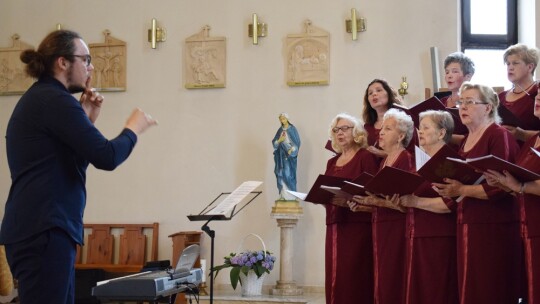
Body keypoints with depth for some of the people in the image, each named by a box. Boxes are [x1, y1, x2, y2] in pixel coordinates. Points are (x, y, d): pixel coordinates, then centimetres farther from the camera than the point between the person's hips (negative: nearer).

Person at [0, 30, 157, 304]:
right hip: (43, 232, -10)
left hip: (39, 229, 10)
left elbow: (72, 163, 23)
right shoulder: (54, 100, -12)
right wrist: (133, 129, 1)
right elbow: (106, 157, -18)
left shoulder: (39, 99, 19)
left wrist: (87, 120, 14)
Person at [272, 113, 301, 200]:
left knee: (288, 174, -10)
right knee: (281, 174, 2)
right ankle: (283, 195, 5)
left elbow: (297, 141, -6)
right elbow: (274, 142, 11)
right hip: (281, 154, 5)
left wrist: (292, 150, -18)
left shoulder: (292, 129, -3)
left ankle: (291, 196, -7)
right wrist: (279, 140, -10)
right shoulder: (280, 130, 12)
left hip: (289, 154, -5)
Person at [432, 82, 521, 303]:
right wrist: (449, 190, 2)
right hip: (467, 225, 8)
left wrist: (461, 190, -20)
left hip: (494, 227, -8)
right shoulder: (465, 141, 17)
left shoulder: (500, 136, -8)